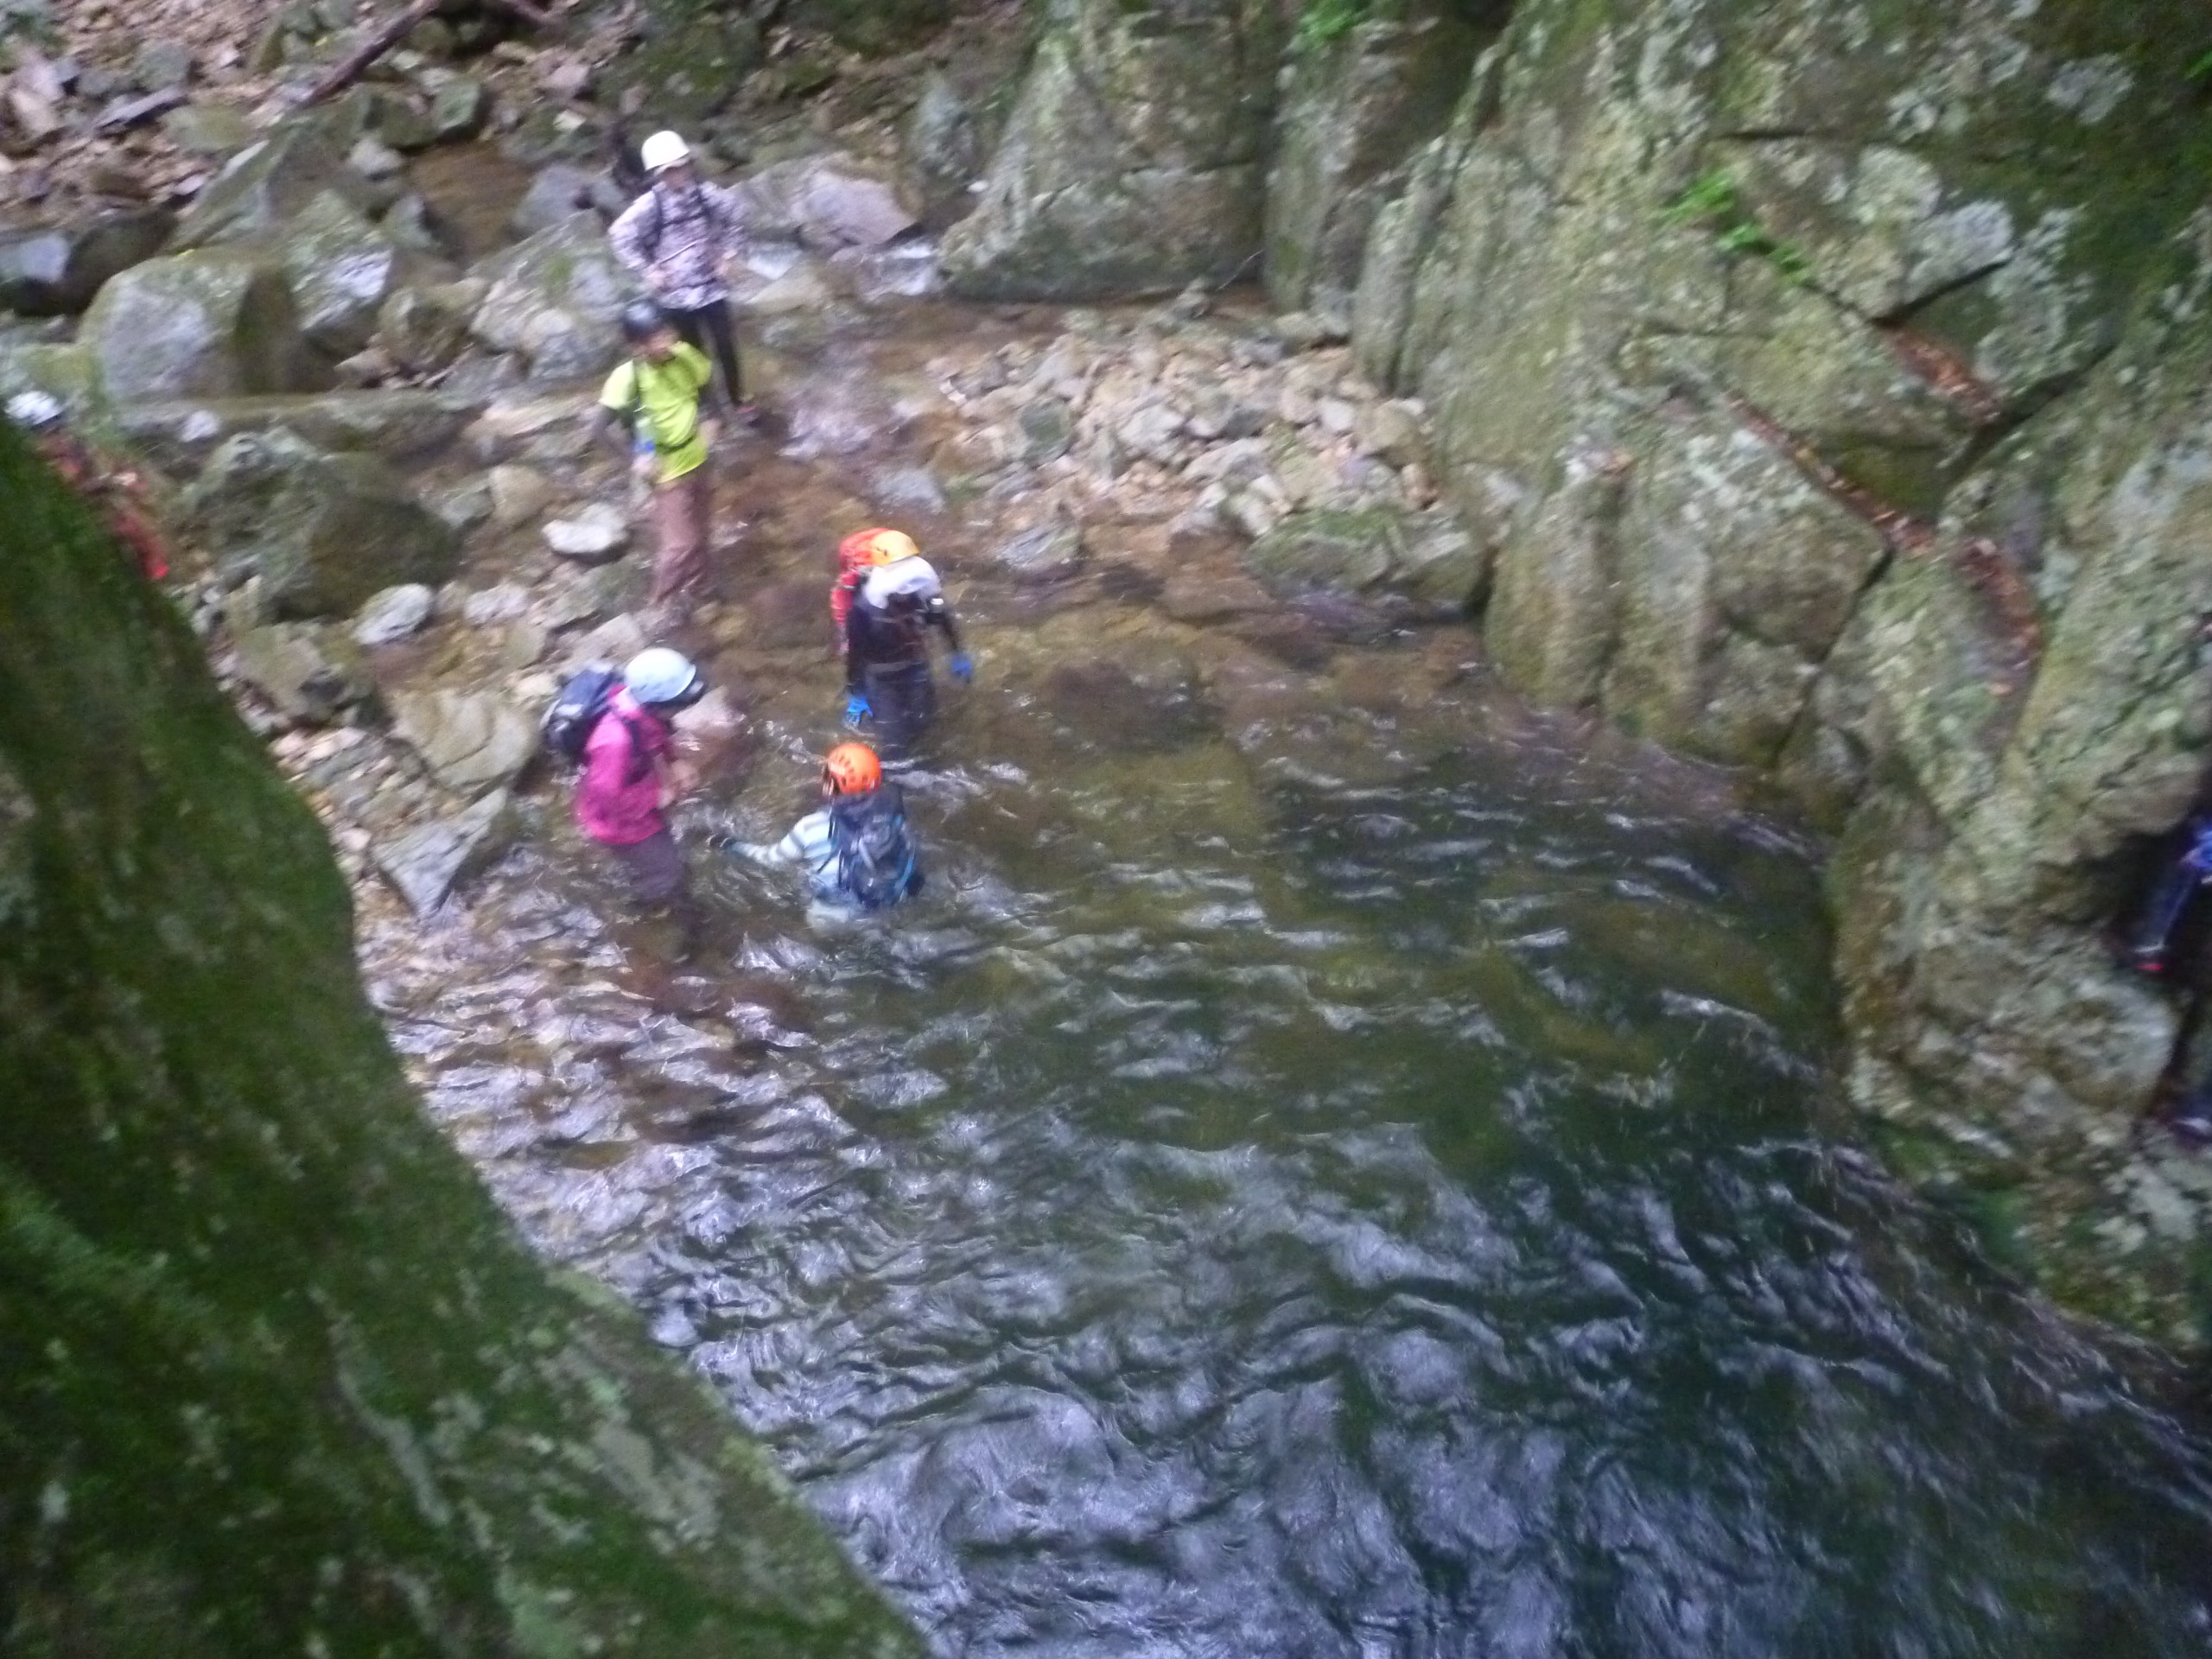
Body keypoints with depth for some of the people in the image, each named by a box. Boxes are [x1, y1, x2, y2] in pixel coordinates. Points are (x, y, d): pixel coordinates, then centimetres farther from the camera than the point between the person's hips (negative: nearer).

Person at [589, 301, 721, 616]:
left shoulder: (683, 355, -11)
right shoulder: (628, 376, -27)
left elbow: (707, 381, 11)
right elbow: (600, 426, -30)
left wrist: (708, 420, 0)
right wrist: (635, 456, -26)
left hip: (698, 459, 6)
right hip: (668, 470, -6)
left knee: (701, 531, 22)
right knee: (678, 543, 1)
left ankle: (695, 588, 45)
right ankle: (666, 604, 23)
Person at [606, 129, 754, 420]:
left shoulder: (707, 195, -9)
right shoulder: (649, 205, -15)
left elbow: (735, 215, 7)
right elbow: (620, 235, -9)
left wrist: (728, 254, 3)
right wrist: (648, 271, -11)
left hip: (712, 287, 2)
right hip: (676, 294, -1)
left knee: (726, 346, 8)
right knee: (693, 352, 12)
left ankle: (738, 398, 30)